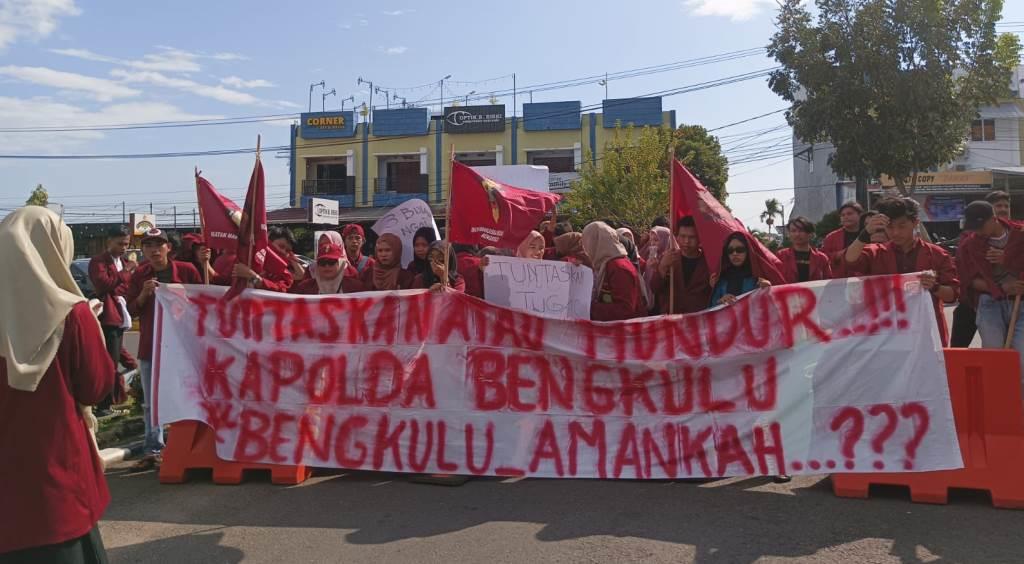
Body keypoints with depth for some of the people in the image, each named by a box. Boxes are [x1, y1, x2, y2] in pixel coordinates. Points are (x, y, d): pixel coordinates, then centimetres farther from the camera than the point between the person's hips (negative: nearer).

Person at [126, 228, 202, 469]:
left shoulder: (187, 270, -5)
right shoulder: (139, 275, 4)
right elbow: (131, 310, 5)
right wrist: (143, 295, -13)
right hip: (149, 346, 3)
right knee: (151, 403, 9)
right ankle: (153, 450, 17)